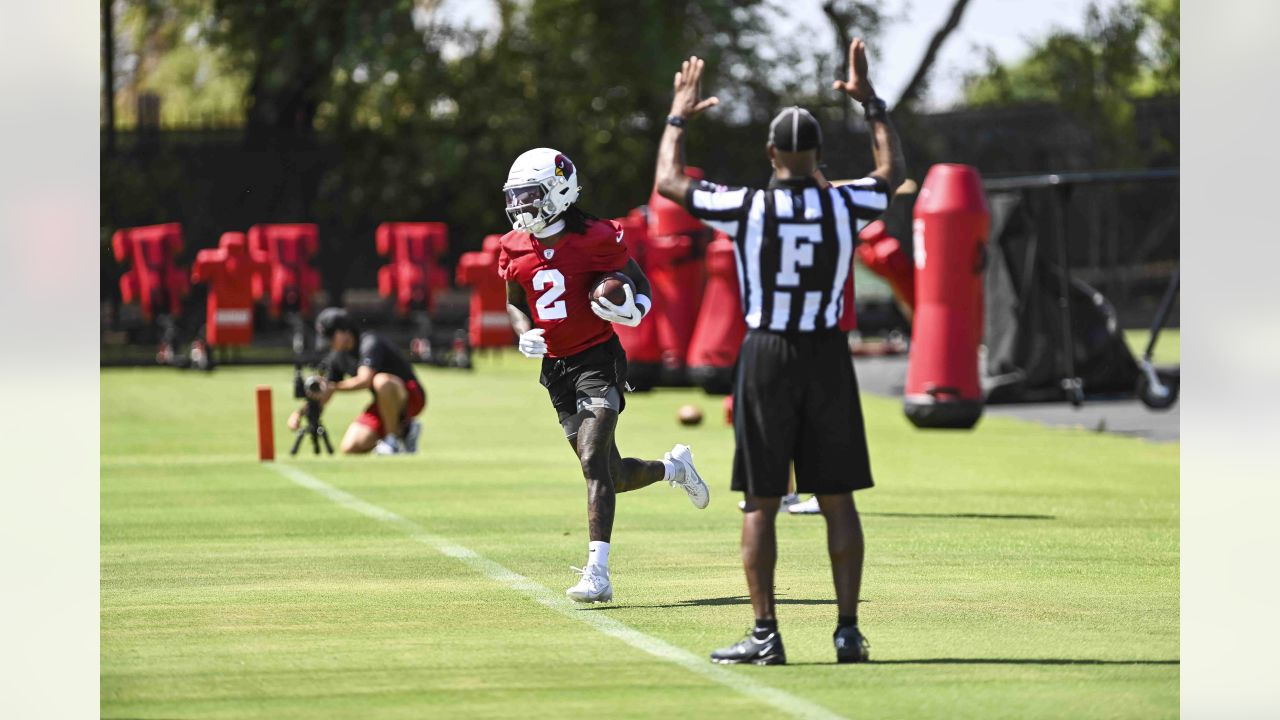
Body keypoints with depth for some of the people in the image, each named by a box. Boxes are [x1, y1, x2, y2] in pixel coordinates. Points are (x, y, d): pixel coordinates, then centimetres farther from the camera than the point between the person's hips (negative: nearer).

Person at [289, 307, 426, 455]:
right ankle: (403, 430, 9)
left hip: (411, 396, -7)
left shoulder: (370, 344, -21)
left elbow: (364, 381, -36)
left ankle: (393, 438, -20)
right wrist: (300, 412, -7)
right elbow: (323, 394, 9)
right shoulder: (338, 356, 4)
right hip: (383, 404, 7)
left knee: (381, 381, -41)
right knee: (351, 447, -10)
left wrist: (333, 387, -39)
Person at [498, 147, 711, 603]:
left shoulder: (594, 239, -10)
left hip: (598, 359, -6)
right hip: (555, 367, 6)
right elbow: (515, 304, 19)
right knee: (610, 475, 11)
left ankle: (597, 573, -23)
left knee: (594, 461, -19)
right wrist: (524, 334, -2)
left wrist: (632, 312, -21)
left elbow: (640, 285, 1)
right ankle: (673, 467, 43)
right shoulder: (516, 248, 5)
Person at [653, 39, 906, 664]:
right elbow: (893, 171, 20)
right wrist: (870, 102, 28)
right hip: (828, 355, 2)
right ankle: (848, 631, 4)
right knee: (837, 499, 5)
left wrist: (678, 116, 19)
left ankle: (765, 635, 0)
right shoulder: (843, 205, -2)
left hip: (766, 356, -2)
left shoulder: (746, 208, -8)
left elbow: (668, 181, 6)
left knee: (760, 501, 2)